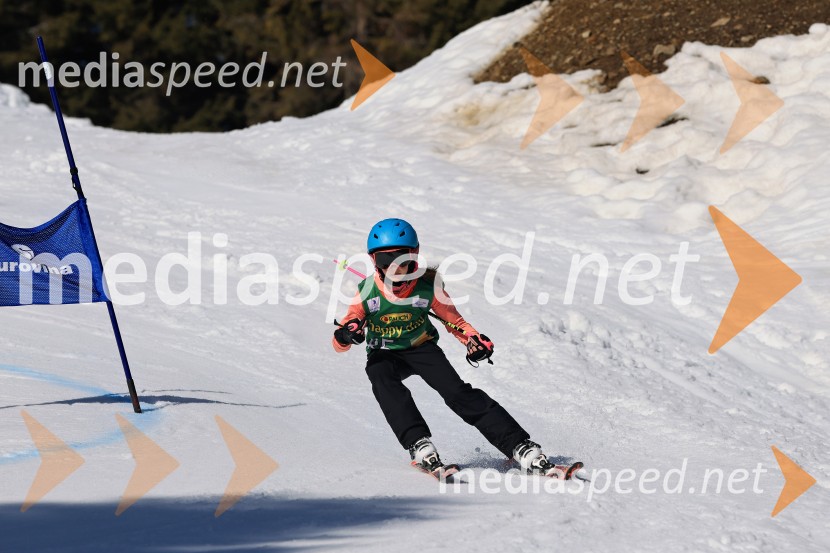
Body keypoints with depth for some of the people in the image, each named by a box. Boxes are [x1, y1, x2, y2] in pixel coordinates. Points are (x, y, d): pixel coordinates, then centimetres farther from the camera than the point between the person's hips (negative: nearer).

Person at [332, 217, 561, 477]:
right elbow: (339, 343, -12)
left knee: (458, 393, -23)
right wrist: (346, 335, -37)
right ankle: (419, 446, -42)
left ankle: (520, 448, -26)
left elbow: (453, 319, 1)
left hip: (422, 347, -1)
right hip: (383, 355, 1)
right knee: (384, 383, -35)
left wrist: (473, 339, -19)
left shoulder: (428, 287, -15)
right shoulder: (367, 292, -16)